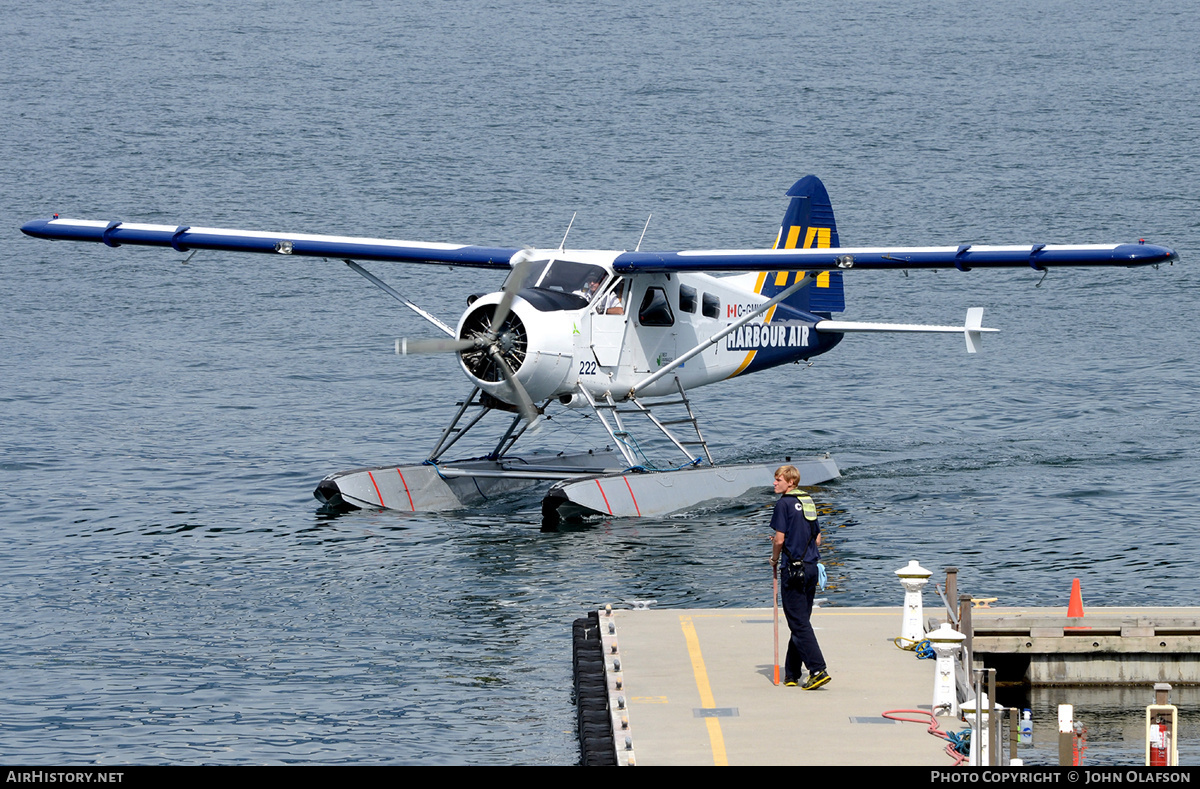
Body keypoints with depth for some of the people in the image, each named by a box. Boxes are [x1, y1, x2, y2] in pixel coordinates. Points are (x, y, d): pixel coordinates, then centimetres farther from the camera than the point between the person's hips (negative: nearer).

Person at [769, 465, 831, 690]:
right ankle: (792, 674, 18)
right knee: (801, 622, 13)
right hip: (811, 566, 8)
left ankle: (818, 669, -18)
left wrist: (775, 559, 4)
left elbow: (779, 539, -13)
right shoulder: (808, 501, 13)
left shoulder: (784, 503, -10)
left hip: (794, 568, -8)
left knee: (799, 623, -7)